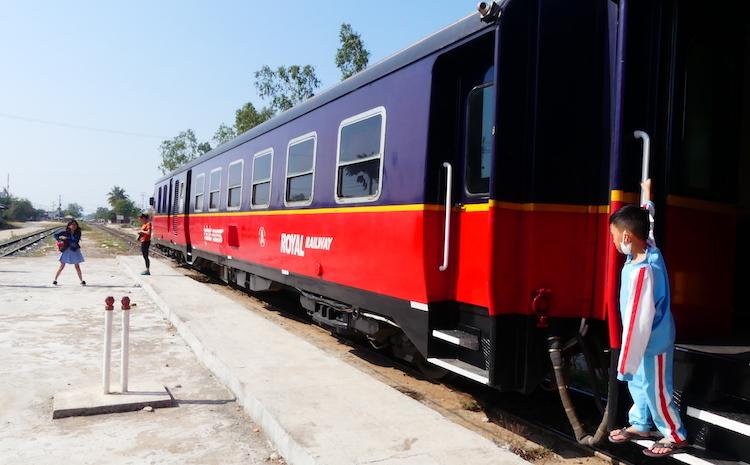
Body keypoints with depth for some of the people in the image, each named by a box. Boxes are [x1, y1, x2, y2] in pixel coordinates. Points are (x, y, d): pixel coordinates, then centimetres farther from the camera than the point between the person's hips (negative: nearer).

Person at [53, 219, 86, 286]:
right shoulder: (65, 232, -7)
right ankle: (55, 280, 13)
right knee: (62, 266, 2)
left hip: (75, 250, 1)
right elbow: (55, 235, 1)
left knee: (77, 266, 6)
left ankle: (81, 281, 11)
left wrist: (66, 238, -23)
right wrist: (60, 240, -16)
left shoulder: (78, 233, -7)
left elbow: (76, 241, -19)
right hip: (66, 250, -1)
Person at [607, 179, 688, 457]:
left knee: (655, 390, 8)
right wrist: (647, 197, 35)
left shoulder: (642, 271, -33)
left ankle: (675, 435, 27)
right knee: (637, 384, 22)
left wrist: (626, 363, -25)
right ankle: (640, 425, 38)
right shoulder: (649, 247, -8)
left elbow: (638, 321, -31)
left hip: (653, 342, -9)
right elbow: (647, 220, 16)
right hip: (648, 338, 9)